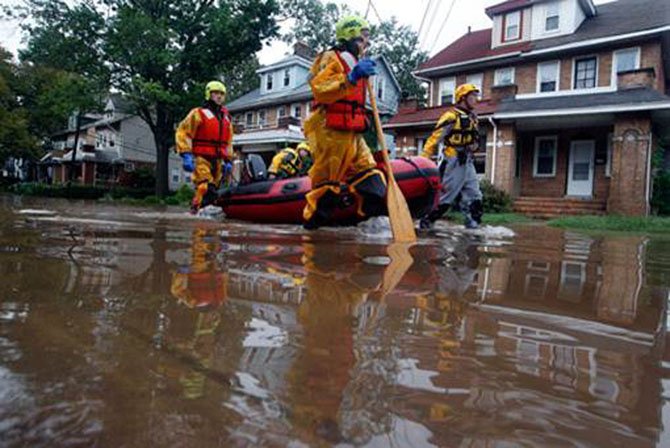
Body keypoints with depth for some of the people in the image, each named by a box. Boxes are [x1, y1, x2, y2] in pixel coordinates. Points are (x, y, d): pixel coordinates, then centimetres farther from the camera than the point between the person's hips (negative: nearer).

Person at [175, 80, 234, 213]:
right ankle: (196, 210, -16)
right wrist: (186, 156, -15)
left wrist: (228, 160, 19)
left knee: (214, 190, 4)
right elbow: (183, 133, -5)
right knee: (206, 189, -23)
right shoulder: (198, 113, 2)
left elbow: (228, 142, 27)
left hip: (217, 160, 6)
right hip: (201, 158, -6)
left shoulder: (226, 118, 21)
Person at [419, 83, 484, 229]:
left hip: (467, 162, 8)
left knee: (474, 196, 7)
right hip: (453, 162, -8)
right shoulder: (452, 116, -11)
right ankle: (426, 221, 4)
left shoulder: (472, 117, 14)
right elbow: (435, 139, -13)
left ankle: (473, 223, 14)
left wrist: (474, 145, 8)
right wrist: (423, 159, -16)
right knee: (445, 196, -6)